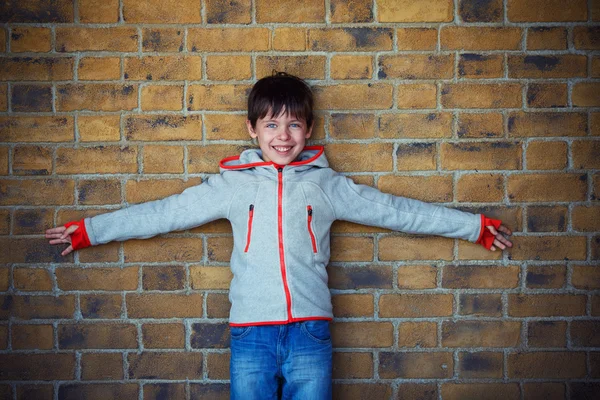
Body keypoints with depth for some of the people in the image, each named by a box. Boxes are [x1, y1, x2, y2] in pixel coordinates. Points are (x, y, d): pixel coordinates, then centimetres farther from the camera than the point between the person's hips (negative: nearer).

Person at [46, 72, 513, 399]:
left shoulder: (326, 183, 7)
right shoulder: (232, 184, 7)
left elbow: (394, 209, 10)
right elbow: (164, 212, 8)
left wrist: (475, 226, 12)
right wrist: (89, 230, 7)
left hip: (310, 330, 0)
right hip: (251, 332, 0)